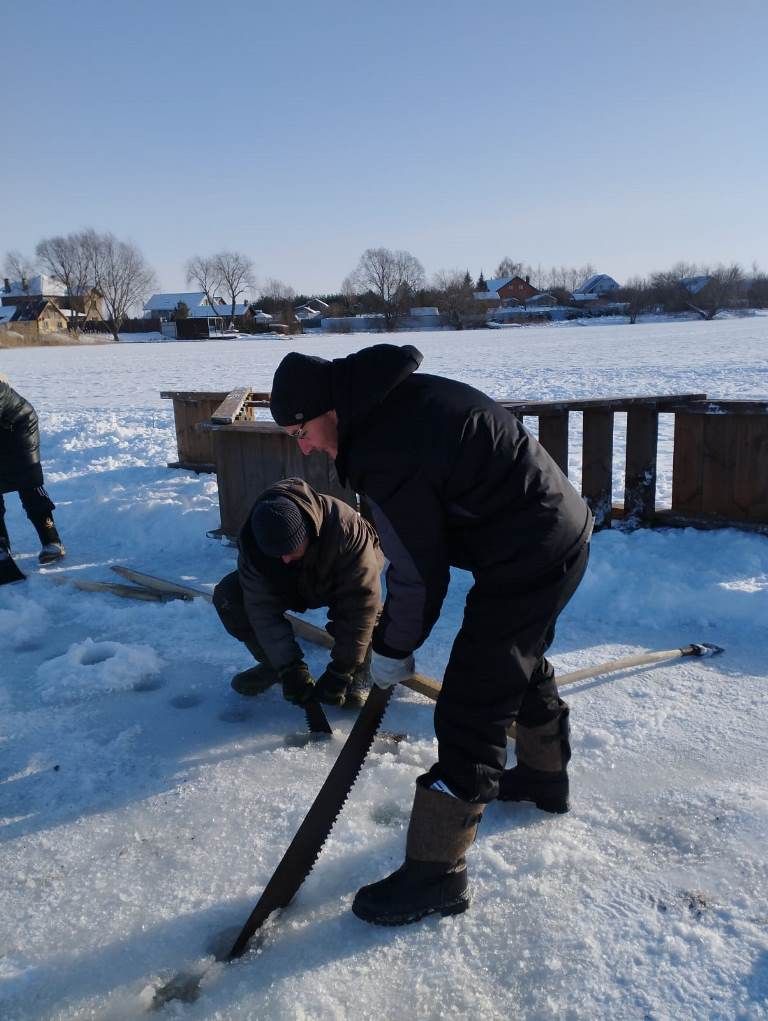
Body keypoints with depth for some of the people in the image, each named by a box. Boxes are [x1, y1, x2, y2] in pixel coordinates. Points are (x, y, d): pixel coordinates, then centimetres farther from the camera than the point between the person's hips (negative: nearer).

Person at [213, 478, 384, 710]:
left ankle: (359, 672, -8)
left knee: (366, 607, -38)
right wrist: (290, 667, -33)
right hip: (291, 585, 3)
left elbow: (360, 601, -39)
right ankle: (272, 663, 2)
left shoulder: (346, 527, -42)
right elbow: (262, 607, -27)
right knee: (227, 595, -19)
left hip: (342, 582, -3)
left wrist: (341, 670, -36)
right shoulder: (251, 543, -31)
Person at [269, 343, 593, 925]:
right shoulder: (402, 394, 6)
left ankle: (435, 874, 8)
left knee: (470, 711, -5)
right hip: (562, 531, 11)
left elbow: (419, 572, -18)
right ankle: (546, 778, 52)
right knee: (523, 662, 30)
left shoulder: (383, 453, -24)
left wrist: (392, 649, 0)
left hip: (527, 560, -11)